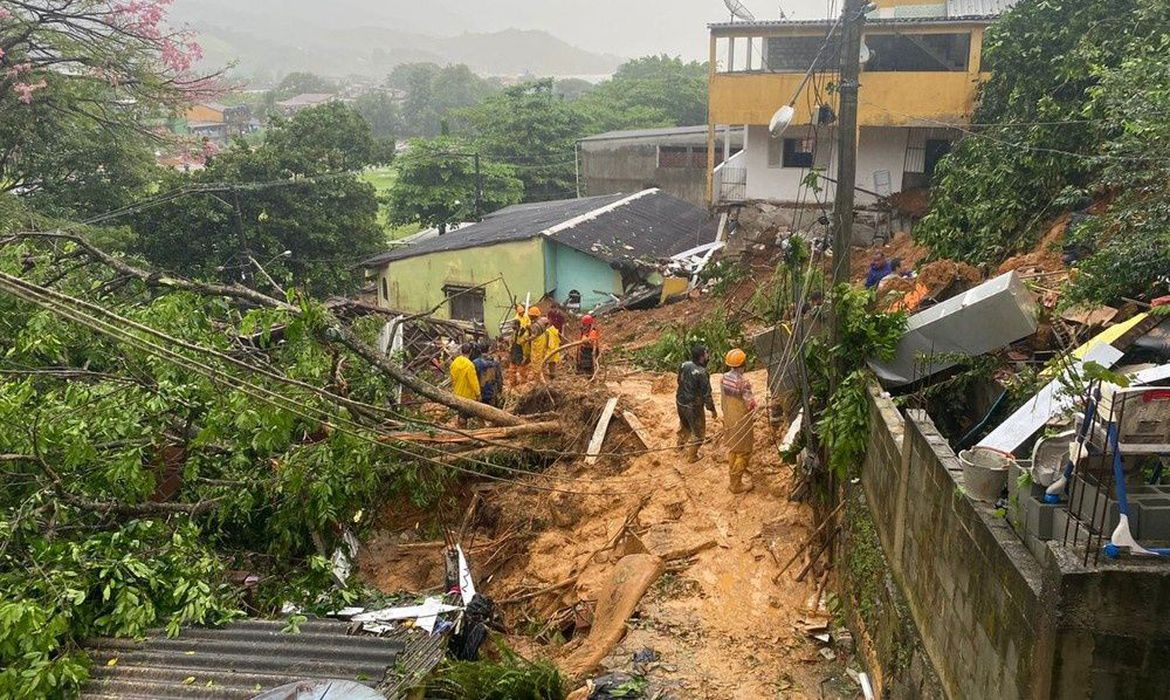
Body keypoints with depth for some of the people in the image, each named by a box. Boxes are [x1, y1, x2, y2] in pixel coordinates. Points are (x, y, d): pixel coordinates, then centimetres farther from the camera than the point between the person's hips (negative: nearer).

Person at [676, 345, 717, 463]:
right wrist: (712, 409, -7)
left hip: (680, 402, 7)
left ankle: (681, 445, 54)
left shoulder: (684, 365, -8)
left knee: (684, 425, 32)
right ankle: (692, 456, 27)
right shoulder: (702, 373, -28)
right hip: (693, 407, -7)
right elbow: (706, 394, -21)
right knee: (698, 432, 15)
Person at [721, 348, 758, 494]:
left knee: (732, 449, 24)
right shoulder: (743, 382, -28)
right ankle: (736, 484, 15)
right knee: (743, 452, 7)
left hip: (728, 419, 7)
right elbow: (751, 405, -24)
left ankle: (733, 474, 43)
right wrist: (753, 402, -3)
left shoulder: (725, 378, -5)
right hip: (741, 422, -7)